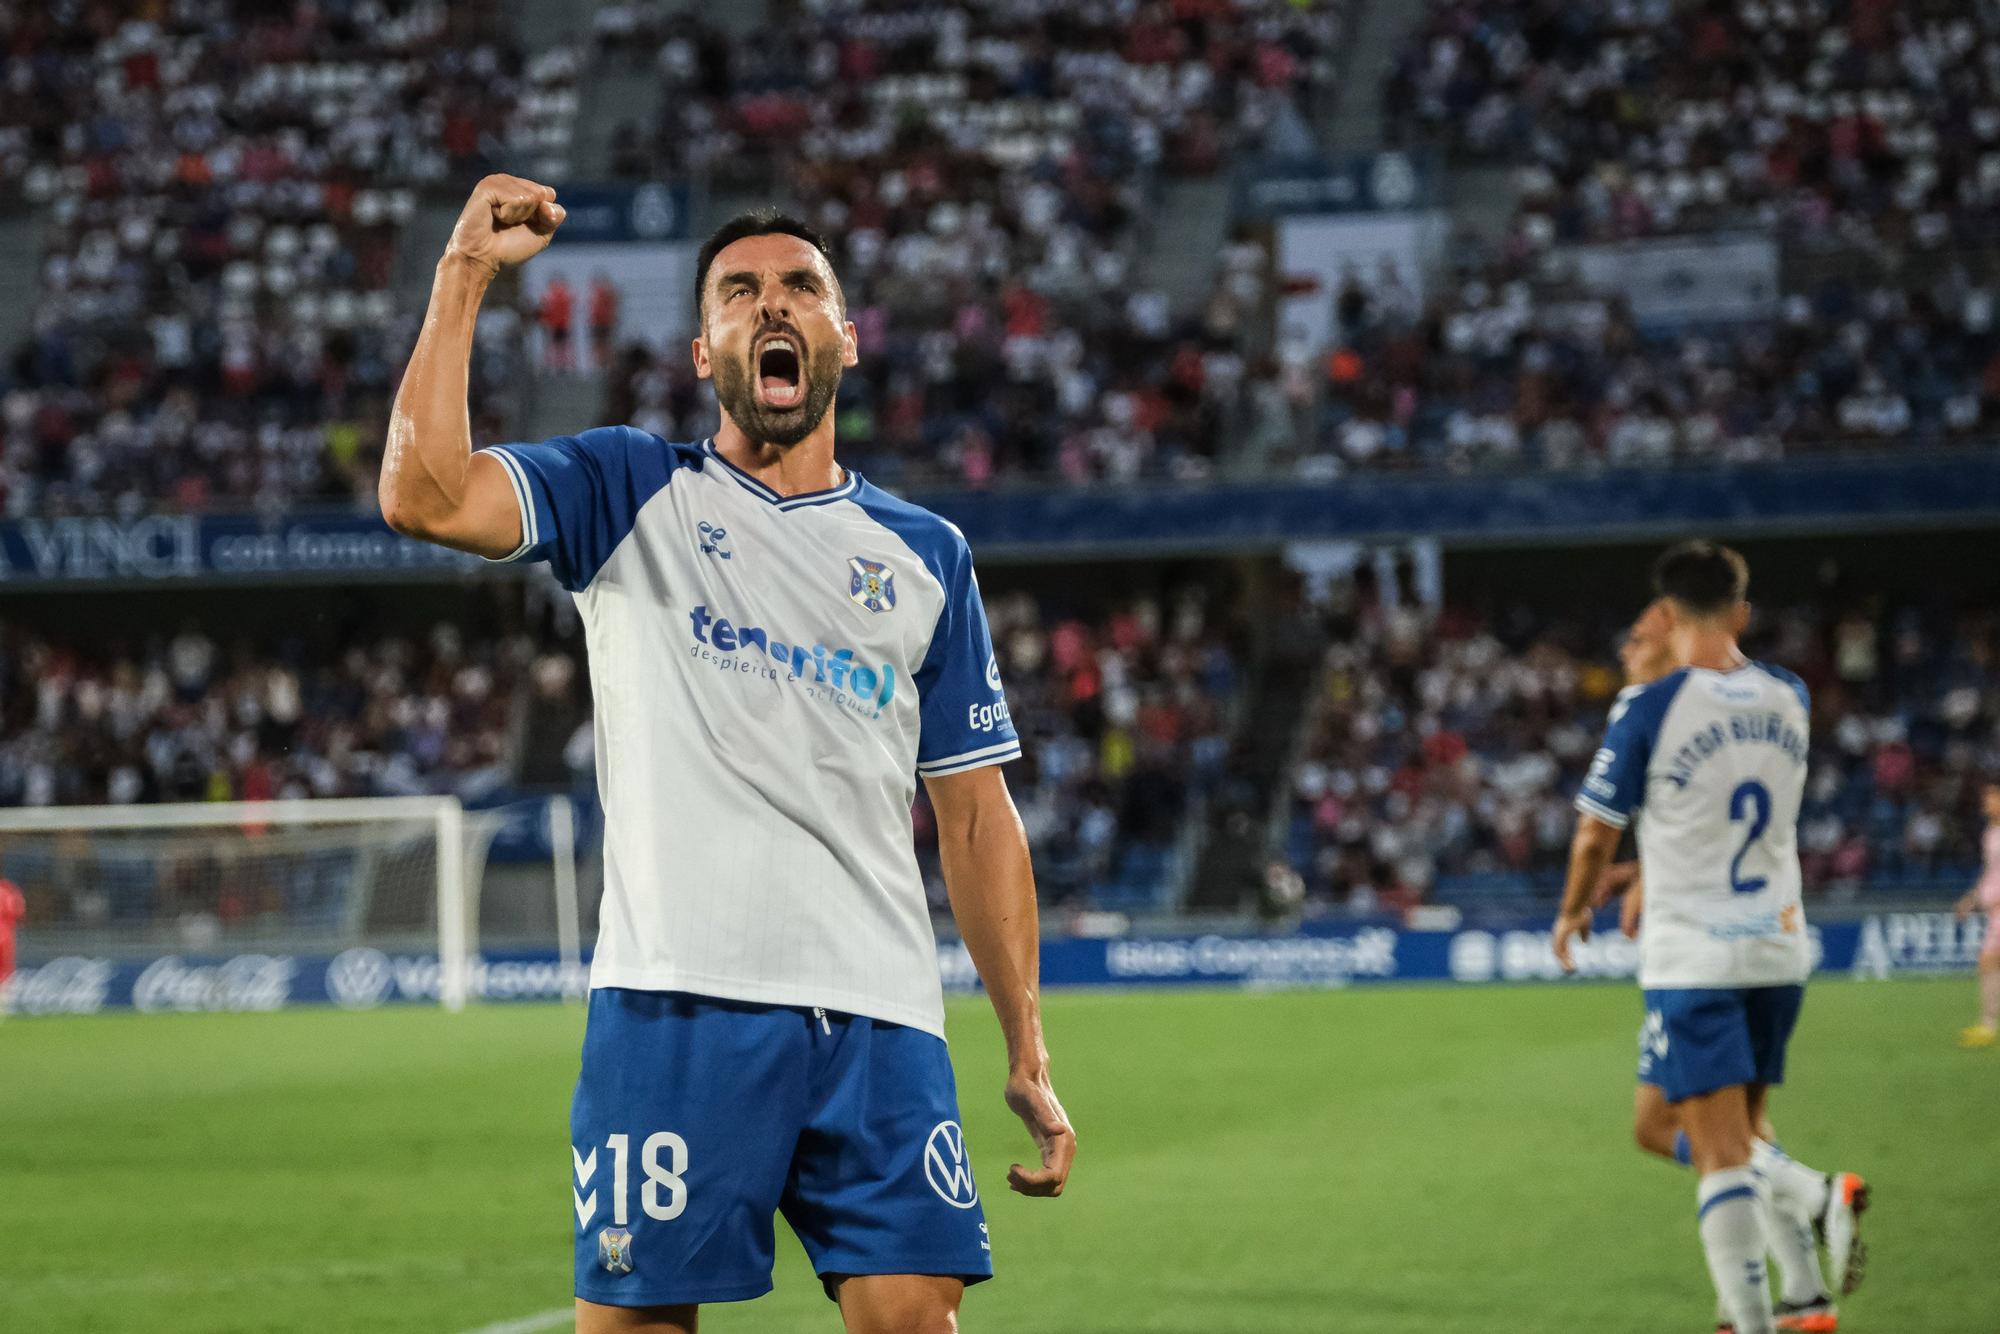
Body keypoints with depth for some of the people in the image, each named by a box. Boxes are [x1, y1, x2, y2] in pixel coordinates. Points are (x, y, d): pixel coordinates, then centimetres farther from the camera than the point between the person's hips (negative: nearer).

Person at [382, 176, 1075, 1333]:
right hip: (678, 1006, -2)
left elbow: (975, 812, 17)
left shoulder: (926, 555, 17)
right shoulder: (631, 495, 9)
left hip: (881, 1019, 2)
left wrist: (1029, 1052, 11)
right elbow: (425, 496, -9)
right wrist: (465, 273, -9)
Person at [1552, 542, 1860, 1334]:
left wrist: (1573, 913, 14)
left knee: (1723, 1159, -7)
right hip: (1778, 950, 5)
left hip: (1692, 960, -5)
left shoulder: (1650, 710, -11)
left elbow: (1597, 835, -3)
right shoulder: (1790, 698, 3)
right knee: (1740, 1142, 22)